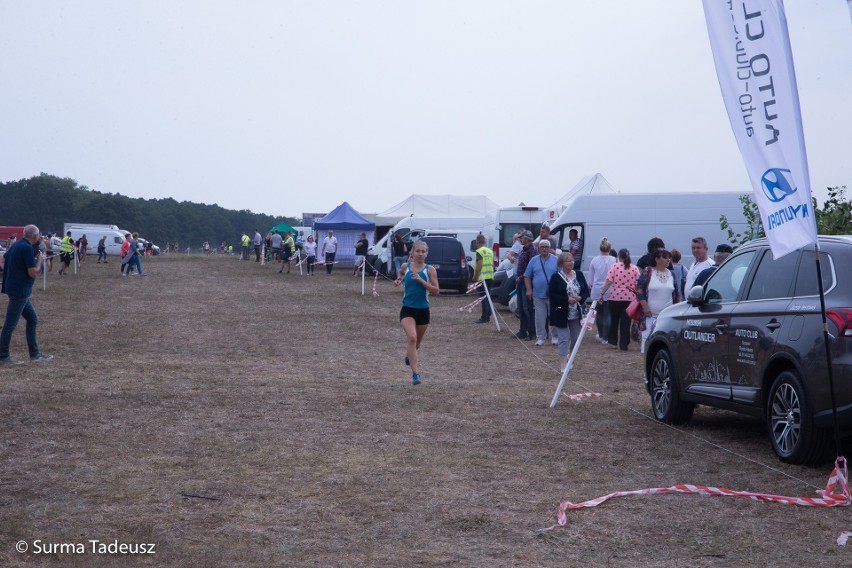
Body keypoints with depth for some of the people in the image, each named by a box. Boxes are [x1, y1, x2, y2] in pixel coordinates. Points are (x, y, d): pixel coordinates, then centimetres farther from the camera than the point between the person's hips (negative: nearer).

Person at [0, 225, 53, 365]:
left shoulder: (16, 245, 10)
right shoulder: (27, 248, -19)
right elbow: (33, 273, -19)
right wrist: (40, 259, -5)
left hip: (17, 290, 10)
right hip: (19, 291, -10)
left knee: (32, 319, 14)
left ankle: (35, 354, 18)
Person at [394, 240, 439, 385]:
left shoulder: (430, 270, -6)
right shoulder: (406, 267, 0)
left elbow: (436, 291, -12)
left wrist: (421, 280, -21)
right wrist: (399, 280, 5)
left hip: (423, 310, 1)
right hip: (407, 309, -1)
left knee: (417, 342, 18)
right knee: (412, 338, -22)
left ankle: (410, 356, 54)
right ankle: (415, 373, -24)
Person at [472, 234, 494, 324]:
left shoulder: (479, 251, -12)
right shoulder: (490, 251, 13)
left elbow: (479, 265, -19)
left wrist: (475, 276, -14)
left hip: (482, 278, -8)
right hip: (490, 277, 8)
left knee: (483, 298, -6)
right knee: (487, 297, 15)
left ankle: (484, 318, -7)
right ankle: (488, 316, 18)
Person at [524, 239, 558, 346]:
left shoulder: (555, 260, 2)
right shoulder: (534, 260, 8)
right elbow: (527, 276, 10)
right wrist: (529, 290, 0)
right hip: (538, 295, 1)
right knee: (540, 318, 4)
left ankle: (555, 337, 11)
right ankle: (540, 337, 10)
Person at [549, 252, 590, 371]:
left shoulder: (579, 275, 7)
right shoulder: (556, 277, -8)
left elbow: (586, 291, 10)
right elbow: (551, 295, -12)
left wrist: (580, 298, -11)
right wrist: (567, 300, -20)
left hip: (576, 314, 5)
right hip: (561, 314, -5)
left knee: (576, 338, 12)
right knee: (564, 338, -6)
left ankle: (569, 357, 35)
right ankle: (563, 364, -2)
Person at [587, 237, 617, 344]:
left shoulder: (594, 260, -1)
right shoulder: (614, 261, -10)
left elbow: (590, 278, 7)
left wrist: (592, 286, 23)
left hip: (597, 291, 3)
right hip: (609, 291, -3)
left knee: (599, 313, 15)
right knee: (608, 314, 2)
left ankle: (601, 335, 25)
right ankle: (605, 337, 2)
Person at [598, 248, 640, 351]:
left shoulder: (614, 266, -3)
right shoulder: (635, 269, 3)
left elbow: (609, 281, -10)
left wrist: (602, 294, -5)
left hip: (615, 297, -1)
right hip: (630, 298, 1)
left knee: (614, 320, 17)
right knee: (626, 322, 5)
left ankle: (613, 342, 24)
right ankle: (623, 345, 4)